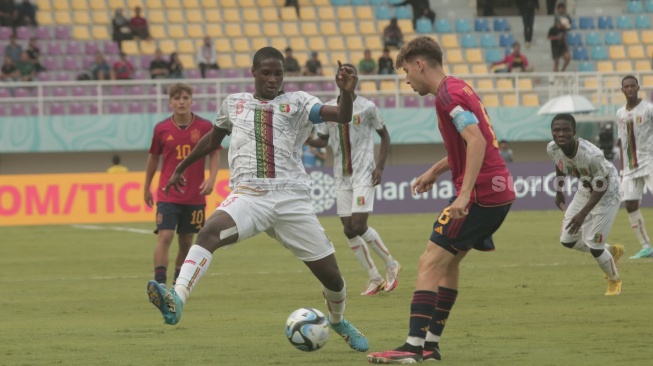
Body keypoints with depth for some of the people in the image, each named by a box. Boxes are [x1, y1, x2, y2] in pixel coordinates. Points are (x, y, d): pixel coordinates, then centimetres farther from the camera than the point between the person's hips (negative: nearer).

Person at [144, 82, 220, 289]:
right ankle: (159, 283, -18)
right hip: (168, 195, -1)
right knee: (165, 236, -15)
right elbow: (153, 158, 12)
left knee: (186, 241, 10)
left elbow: (214, 154, 4)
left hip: (195, 196, 1)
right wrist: (147, 188, 18)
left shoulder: (204, 127, -3)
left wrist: (211, 179, -12)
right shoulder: (161, 129, -1)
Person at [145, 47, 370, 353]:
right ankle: (177, 300, -49)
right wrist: (181, 167, 40)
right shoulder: (234, 103, 16)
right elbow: (212, 139, 33)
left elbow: (342, 116, -5)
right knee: (209, 232, -33)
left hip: (291, 199, 0)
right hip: (248, 196, 0)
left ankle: (338, 321, 36)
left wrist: (346, 93, -26)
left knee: (331, 275, 3)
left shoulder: (296, 102, 9)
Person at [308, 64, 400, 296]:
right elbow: (322, 141, 12)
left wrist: (380, 166, -6)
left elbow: (384, 136, 4)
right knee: (349, 229, 2)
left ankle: (391, 265, 7)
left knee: (359, 226, -15)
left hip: (364, 175, -5)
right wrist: (307, 140, -10)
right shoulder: (328, 109, 6)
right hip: (341, 177, 5)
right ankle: (374, 277, 14)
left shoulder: (367, 107, -5)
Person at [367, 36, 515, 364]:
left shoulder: (448, 95, -14)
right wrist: (436, 171, 30)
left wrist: (465, 194, -29)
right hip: (499, 190, 10)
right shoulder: (459, 88, 17)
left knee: (430, 263, -9)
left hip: (481, 192, -10)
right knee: (448, 260, 19)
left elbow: (476, 142, -25)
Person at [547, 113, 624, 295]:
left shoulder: (592, 155, -39)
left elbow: (601, 186, -27)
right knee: (568, 240, 7)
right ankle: (611, 251, 33)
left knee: (593, 244, -7)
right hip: (584, 190, 7)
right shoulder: (552, 149, -20)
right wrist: (559, 192, 15)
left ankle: (614, 281, 23)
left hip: (606, 193, -7)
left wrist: (583, 214, -31)